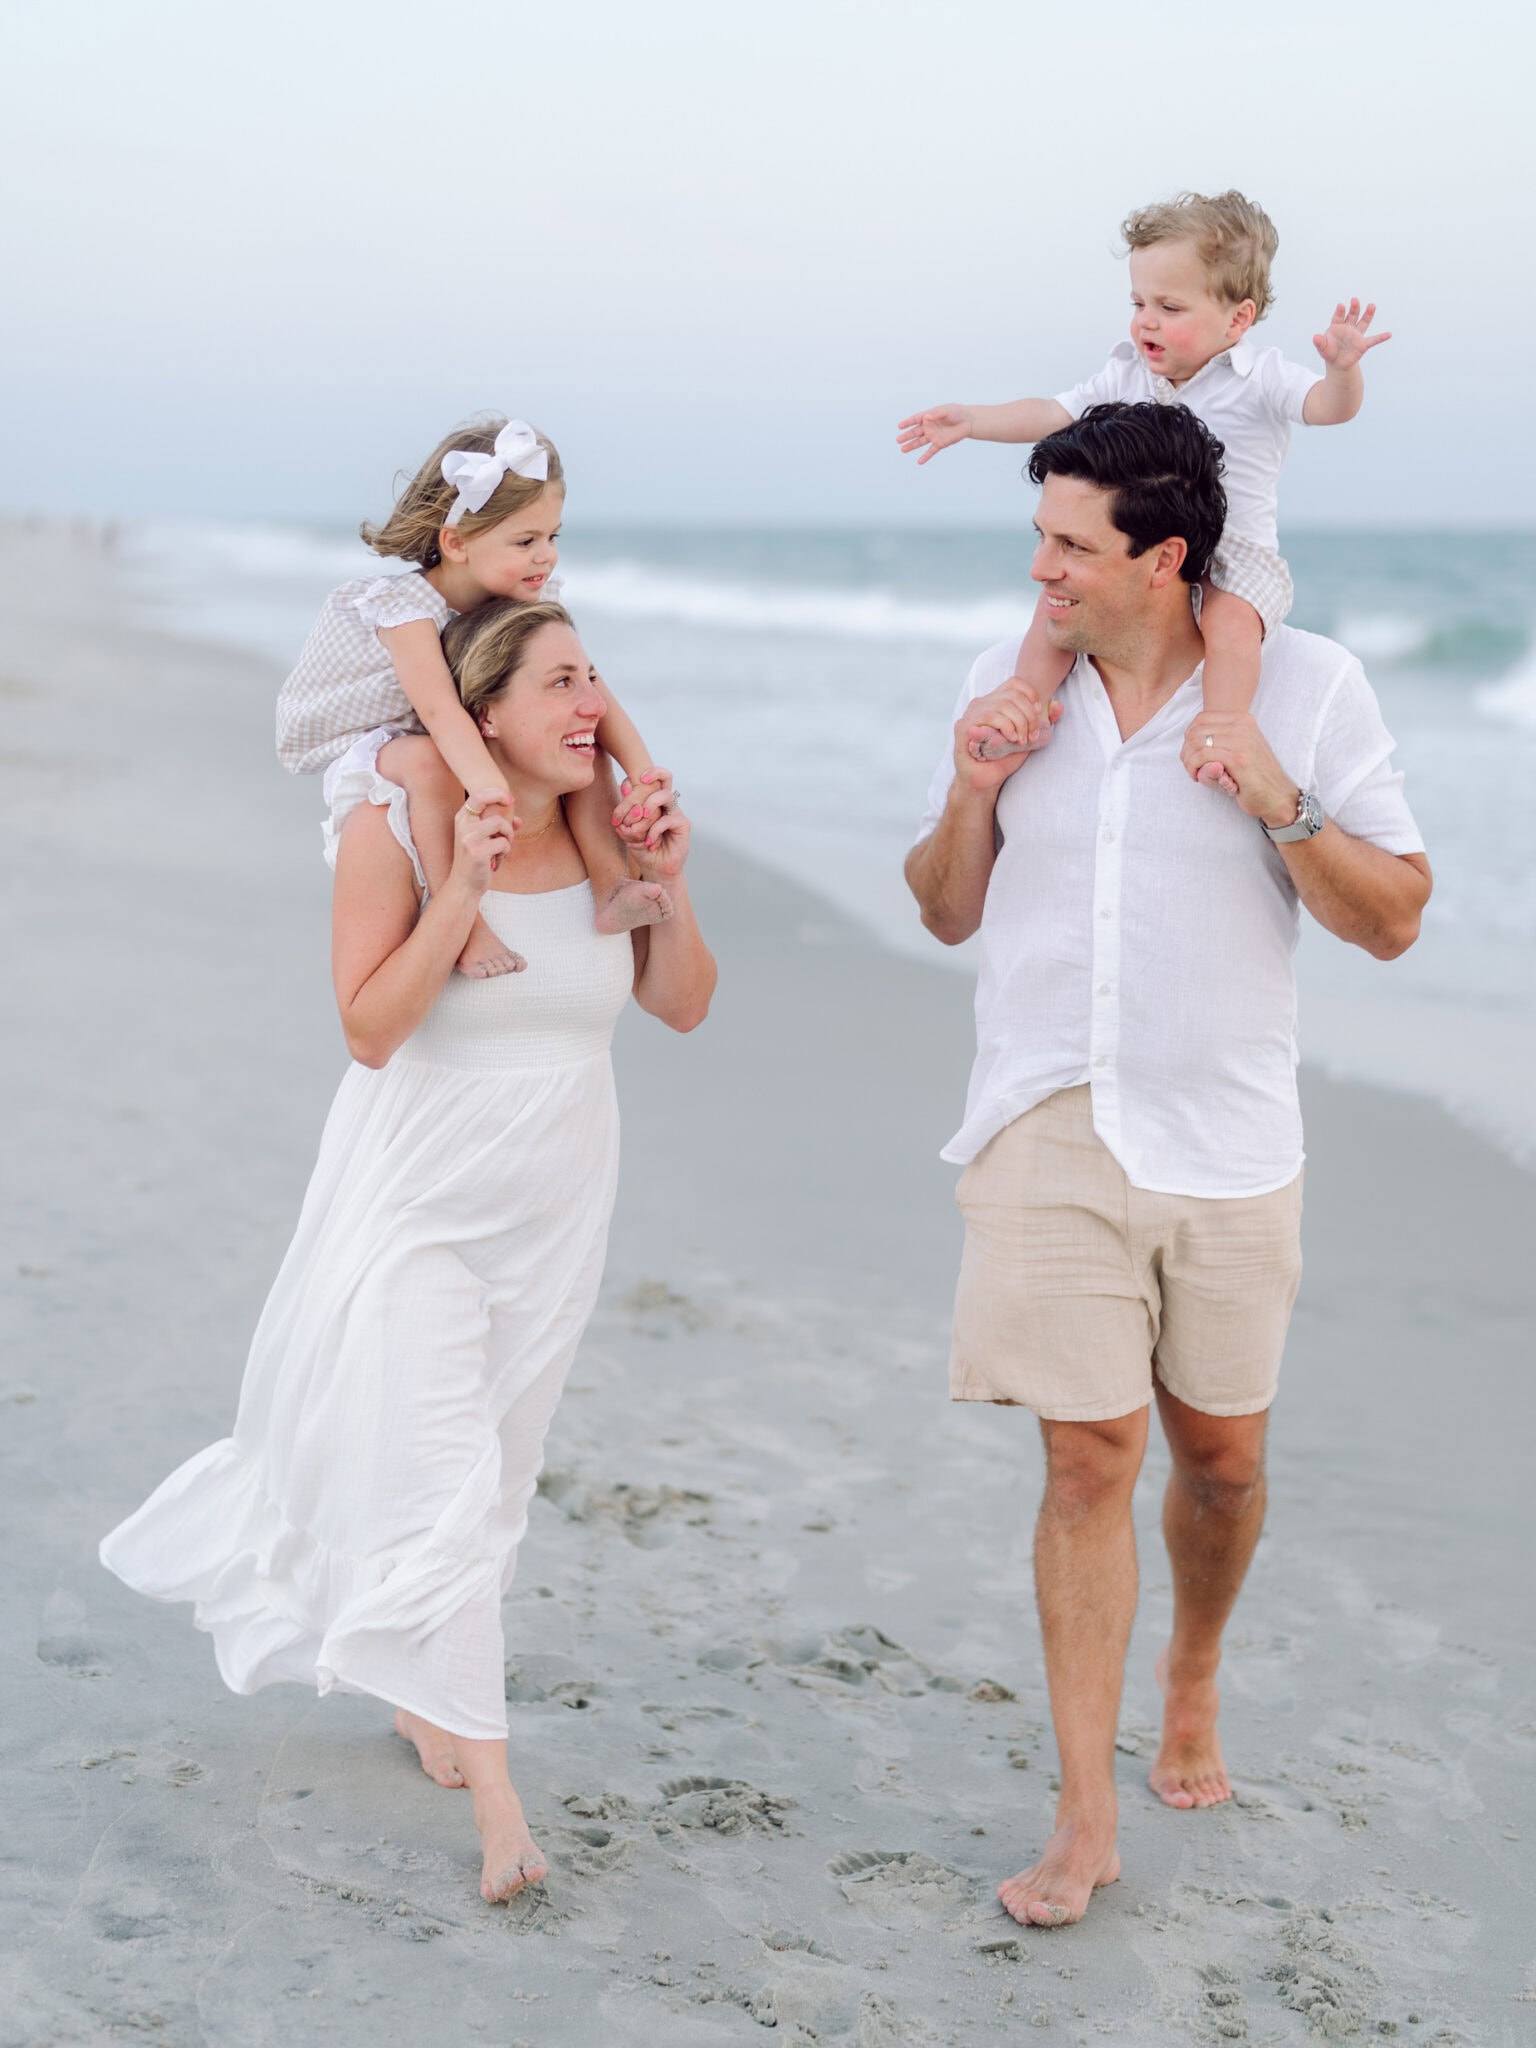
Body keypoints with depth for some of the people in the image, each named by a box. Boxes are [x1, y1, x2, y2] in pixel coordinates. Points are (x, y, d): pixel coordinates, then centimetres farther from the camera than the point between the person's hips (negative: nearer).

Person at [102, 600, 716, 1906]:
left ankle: (421, 1685, 42)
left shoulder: (609, 829, -3)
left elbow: (684, 1009, 0)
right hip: (418, 1198, -4)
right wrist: (460, 895, -27)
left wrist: (668, 889, -15)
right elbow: (370, 1027, -18)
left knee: (495, 1469, 17)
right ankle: (495, 1800, -3)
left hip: (555, 1208, 5)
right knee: (437, 1484, -9)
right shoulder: (396, 830, -14)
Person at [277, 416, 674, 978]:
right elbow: (438, 709, -43)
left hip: (471, 745, 6)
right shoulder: (409, 608, -28)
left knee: (585, 732, -13)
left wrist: (641, 768, -29)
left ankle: (611, 886, -18)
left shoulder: (530, 599, -8)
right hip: (370, 757, -6)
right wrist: (491, 789, -61)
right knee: (430, 761, -41)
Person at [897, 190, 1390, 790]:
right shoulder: (1125, 376, 8)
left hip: (1235, 553, -5)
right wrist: (969, 420, 2)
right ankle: (1026, 709, -7)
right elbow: (1052, 414, 11)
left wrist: (1342, 370, -45)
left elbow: (1328, 406, -21)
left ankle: (1222, 737, -37)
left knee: (1230, 621, -34)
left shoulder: (1259, 378, -7)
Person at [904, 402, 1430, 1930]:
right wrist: (970, 792, -10)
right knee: (1088, 1459, -2)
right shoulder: (1006, 682, 3)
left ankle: (1191, 1683, 43)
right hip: (1050, 1131, 1)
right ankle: (1086, 1820, 8)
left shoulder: (1306, 685, -6)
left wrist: (1279, 804, -21)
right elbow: (947, 913, 9)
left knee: (1219, 1450, 13)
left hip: (1226, 1140, 0)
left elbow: (1393, 921, -6)